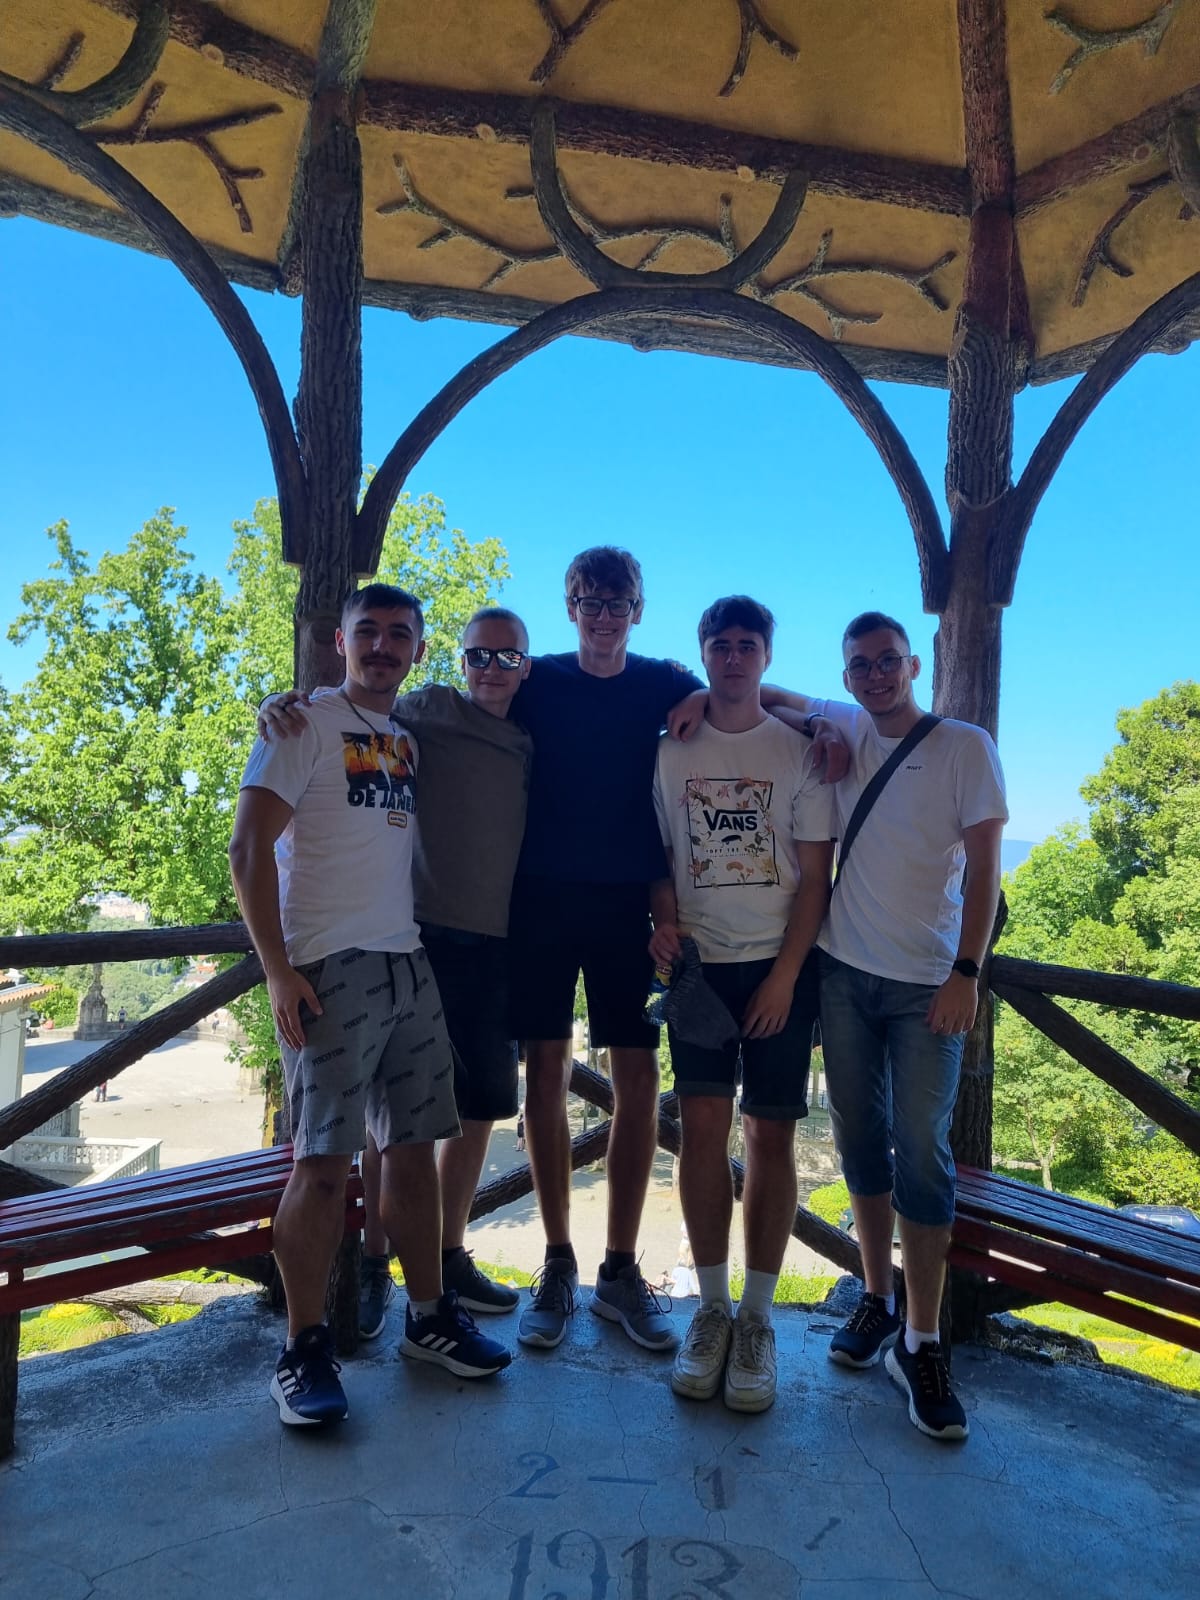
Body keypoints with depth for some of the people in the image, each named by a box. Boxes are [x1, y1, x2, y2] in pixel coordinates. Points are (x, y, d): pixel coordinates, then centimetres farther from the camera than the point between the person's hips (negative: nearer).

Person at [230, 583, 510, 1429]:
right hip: (331, 969, -6)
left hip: (409, 964, 6)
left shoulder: (409, 737, 14)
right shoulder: (307, 722, -3)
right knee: (324, 1162, -4)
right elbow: (249, 848, -10)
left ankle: (430, 1317, 25)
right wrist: (278, 971, -15)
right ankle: (305, 1350, 11)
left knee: (415, 1148, 12)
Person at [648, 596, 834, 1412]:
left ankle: (757, 1317, 15)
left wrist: (785, 973, -9)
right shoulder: (670, 749, 6)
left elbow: (815, 875, -1)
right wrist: (664, 919, -8)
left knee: (771, 1133, 2)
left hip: (779, 964, -1)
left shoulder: (798, 750, 1)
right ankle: (711, 1307, 13)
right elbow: (659, 853, 11)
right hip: (699, 962, 1)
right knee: (703, 1124, -2)